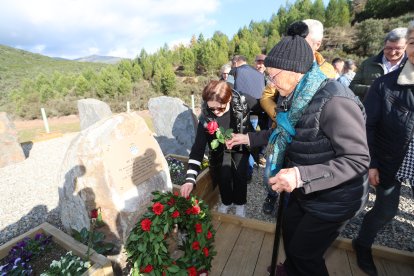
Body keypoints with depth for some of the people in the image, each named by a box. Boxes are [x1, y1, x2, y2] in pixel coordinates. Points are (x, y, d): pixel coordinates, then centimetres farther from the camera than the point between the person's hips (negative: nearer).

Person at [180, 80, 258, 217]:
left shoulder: (243, 102, -30)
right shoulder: (205, 116, -28)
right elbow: (198, 147, -29)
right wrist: (190, 179, -35)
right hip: (221, 149, 0)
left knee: (240, 174, -10)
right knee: (224, 175, -10)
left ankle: (240, 203, 21)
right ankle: (226, 202, 23)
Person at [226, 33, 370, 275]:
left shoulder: (335, 102, -29)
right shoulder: (298, 98, -3)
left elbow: (358, 160, -28)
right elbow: (285, 133, 11)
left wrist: (301, 175, -38)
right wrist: (249, 138, 8)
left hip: (334, 199, -8)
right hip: (304, 191, 8)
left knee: (304, 253, 11)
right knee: (289, 230, 26)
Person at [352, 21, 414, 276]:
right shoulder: (385, 84, -10)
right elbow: (368, 125, -9)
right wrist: (371, 163, -11)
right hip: (389, 162, -2)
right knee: (386, 210, 10)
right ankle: (363, 246, 36)